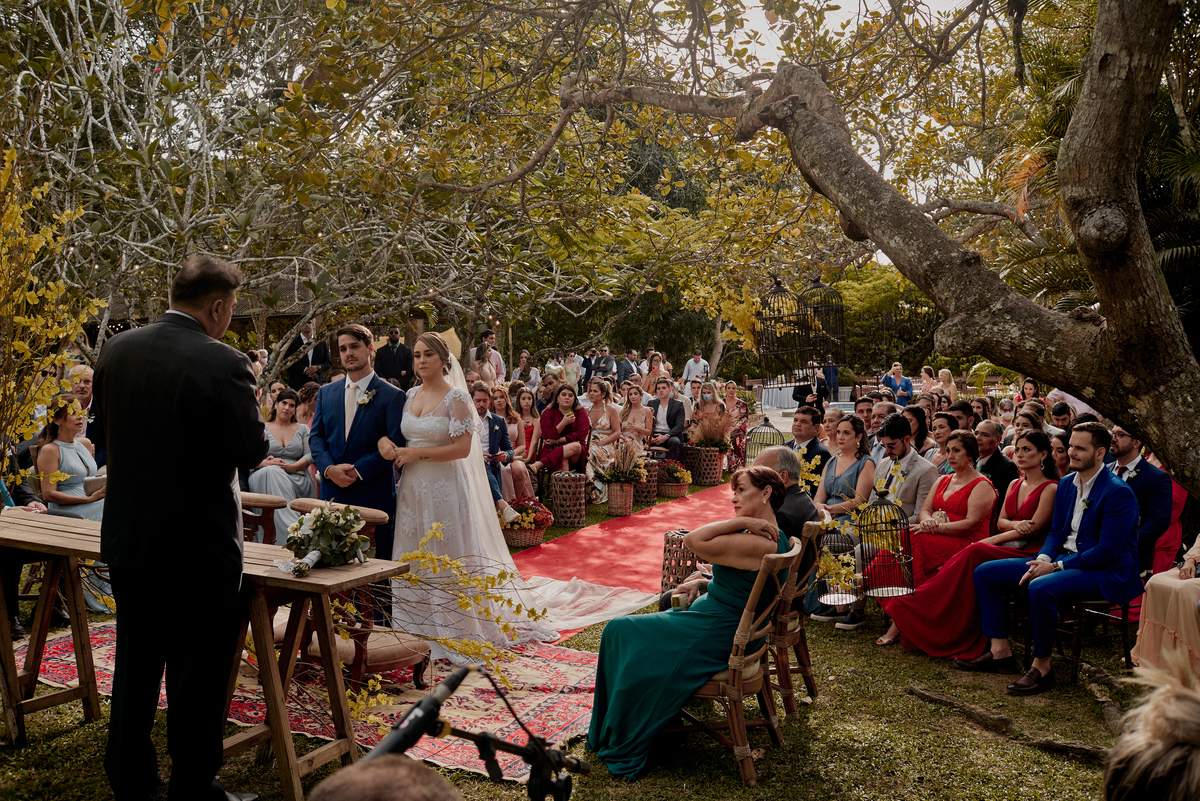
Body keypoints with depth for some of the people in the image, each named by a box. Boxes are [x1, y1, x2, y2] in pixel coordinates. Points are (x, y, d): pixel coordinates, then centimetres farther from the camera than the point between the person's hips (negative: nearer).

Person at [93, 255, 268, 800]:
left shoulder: (115, 349, -1)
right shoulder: (223, 364, -21)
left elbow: (106, 424, 12)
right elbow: (251, 452, -16)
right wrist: (249, 406, 2)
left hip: (127, 537, 7)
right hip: (199, 544, -6)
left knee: (135, 663, 22)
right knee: (198, 673, 9)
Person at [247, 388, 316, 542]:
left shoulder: (302, 429, 20)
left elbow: (309, 456, 7)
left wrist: (292, 467, -13)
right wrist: (266, 463, -16)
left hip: (296, 477, 0)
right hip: (266, 475, 0)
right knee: (273, 472, -38)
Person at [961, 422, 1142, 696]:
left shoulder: (1118, 493, -15)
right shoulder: (1066, 484, 10)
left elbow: (1109, 550, -20)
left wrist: (1057, 567, -20)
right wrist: (1043, 559, -5)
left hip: (1104, 571, -9)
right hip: (1062, 559, 9)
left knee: (1041, 588, -38)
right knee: (985, 573, 1)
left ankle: (1041, 667, -20)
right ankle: (1000, 651, 2)